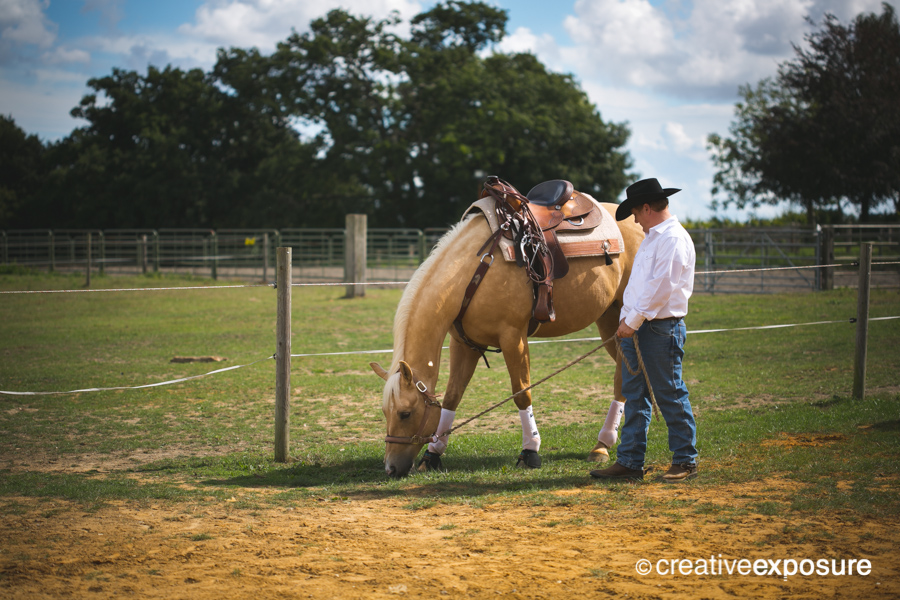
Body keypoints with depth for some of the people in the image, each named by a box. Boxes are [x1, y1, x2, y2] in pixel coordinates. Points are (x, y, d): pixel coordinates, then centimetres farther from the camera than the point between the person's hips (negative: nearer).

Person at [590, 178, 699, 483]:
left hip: (661, 329, -10)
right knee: (634, 396, 8)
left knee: (669, 395, -3)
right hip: (635, 327, 10)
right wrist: (627, 319, 13)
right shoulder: (651, 237, 19)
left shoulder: (674, 239, -13)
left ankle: (686, 461, 6)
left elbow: (660, 287, -19)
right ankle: (629, 462, 11)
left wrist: (633, 321, -18)